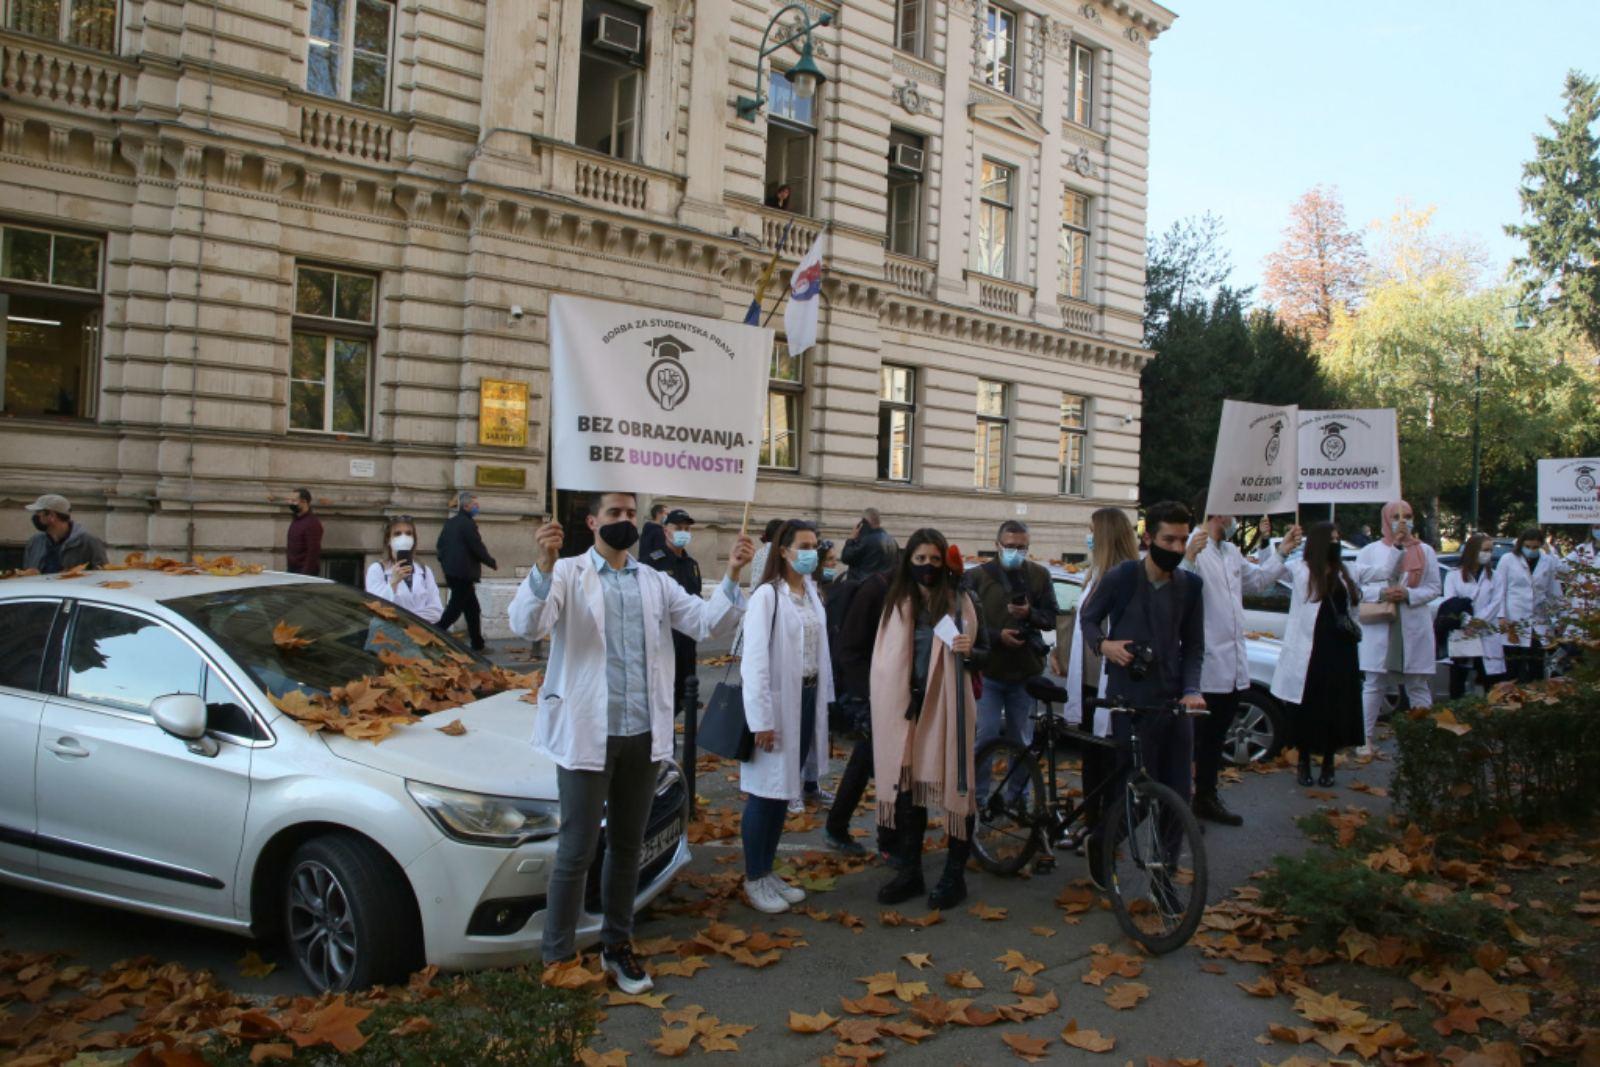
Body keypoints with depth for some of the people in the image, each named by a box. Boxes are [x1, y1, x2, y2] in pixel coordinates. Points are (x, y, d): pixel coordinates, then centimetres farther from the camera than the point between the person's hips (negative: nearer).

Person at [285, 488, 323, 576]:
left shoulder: (312, 523, -15)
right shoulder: (295, 520, 13)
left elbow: (313, 552, -20)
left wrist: (306, 573, -23)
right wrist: (289, 568, 15)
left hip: (305, 572, -8)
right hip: (293, 570, 8)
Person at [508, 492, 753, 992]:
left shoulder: (655, 582, 9)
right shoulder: (568, 574, -4)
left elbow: (709, 623, 1)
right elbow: (526, 624, -20)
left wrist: (732, 576, -15)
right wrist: (544, 566, -37)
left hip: (643, 732, 5)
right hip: (587, 734, -5)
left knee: (627, 846, 16)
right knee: (577, 850, 1)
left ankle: (616, 946, 32)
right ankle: (556, 956, 16)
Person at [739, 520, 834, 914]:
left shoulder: (812, 593, 9)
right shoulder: (767, 595, -14)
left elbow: (820, 650, 11)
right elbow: (754, 660, -17)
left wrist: (823, 700, 7)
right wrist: (761, 718, -18)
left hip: (808, 696, 7)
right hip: (777, 699, -7)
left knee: (785, 789, 14)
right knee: (765, 791, 2)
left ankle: (768, 871, 26)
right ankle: (754, 880, 15)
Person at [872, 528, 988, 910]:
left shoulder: (961, 602, -1)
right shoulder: (896, 602, 6)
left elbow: (983, 654, 4)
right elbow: (883, 657, 12)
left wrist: (968, 651, -19)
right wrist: (884, 705, 8)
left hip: (949, 708, -2)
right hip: (906, 709, 3)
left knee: (955, 789, 3)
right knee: (907, 789, 10)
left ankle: (954, 876, 16)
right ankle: (909, 871, 23)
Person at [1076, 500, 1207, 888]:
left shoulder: (1190, 585, 6)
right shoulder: (1122, 576, -5)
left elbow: (1194, 645, 11)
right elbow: (1088, 617, 7)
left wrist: (1191, 689, -4)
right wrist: (1104, 644, -14)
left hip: (1174, 699, 4)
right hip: (1130, 698, -4)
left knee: (1177, 794, 4)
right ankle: (1100, 845, 21)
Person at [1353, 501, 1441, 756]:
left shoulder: (1425, 551, 9)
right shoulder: (1370, 551, 6)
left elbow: (1435, 587, 5)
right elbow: (1358, 586, 1)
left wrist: (1408, 595, -12)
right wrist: (1381, 594, -16)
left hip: (1415, 627, 1)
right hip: (1379, 627, -1)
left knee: (1418, 686, 4)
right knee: (1374, 685, 0)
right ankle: (1365, 738, 5)